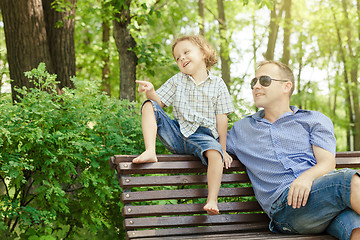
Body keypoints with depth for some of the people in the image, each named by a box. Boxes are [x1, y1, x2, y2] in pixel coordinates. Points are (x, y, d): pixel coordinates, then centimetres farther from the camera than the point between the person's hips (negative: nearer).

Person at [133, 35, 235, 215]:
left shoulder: (217, 84, 6)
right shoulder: (177, 81, 14)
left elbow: (222, 118, 3)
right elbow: (160, 102, 8)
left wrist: (223, 150, -1)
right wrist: (150, 92, -16)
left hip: (203, 135, -3)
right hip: (177, 134, 3)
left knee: (215, 151, -36)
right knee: (149, 106, -10)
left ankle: (212, 201, -42)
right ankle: (150, 152, -25)